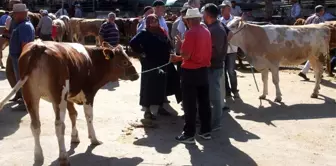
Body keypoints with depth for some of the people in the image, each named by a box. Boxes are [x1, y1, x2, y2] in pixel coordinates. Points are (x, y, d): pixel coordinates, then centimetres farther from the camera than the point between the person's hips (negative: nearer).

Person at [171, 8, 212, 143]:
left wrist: (177, 58, 1)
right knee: (204, 102, 13)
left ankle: (189, 134, 6)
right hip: (203, 70, 7)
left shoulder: (190, 33, -16)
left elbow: (186, 56, -20)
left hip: (190, 72, -7)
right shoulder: (206, 32, 7)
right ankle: (206, 131, 20)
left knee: (189, 104, 0)